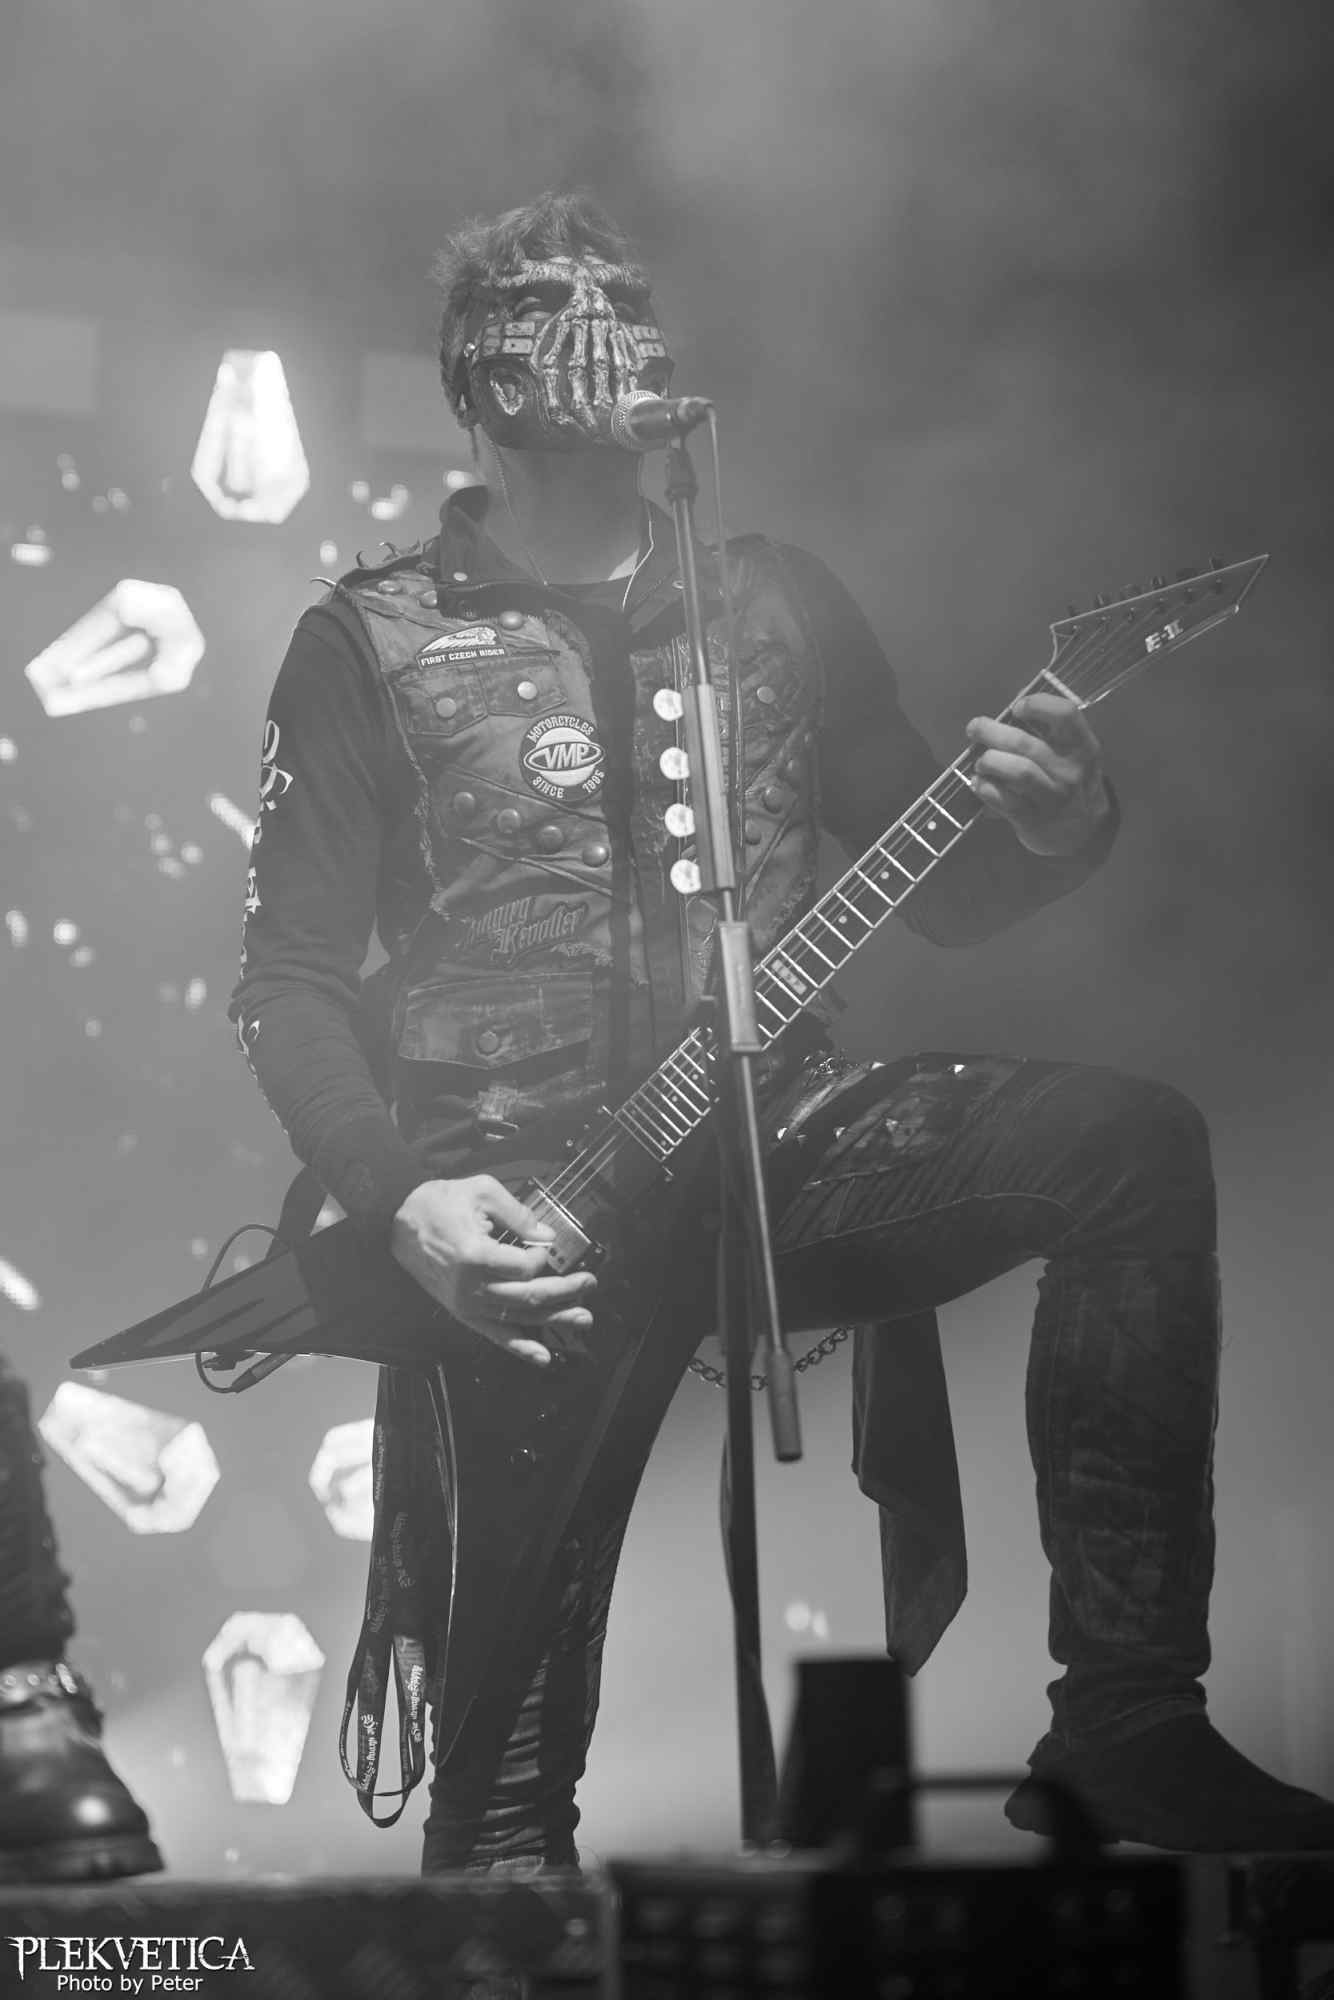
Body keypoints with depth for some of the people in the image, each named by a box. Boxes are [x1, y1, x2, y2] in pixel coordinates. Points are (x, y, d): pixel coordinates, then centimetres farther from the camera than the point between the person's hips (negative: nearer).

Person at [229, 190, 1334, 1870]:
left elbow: (929, 890, 14)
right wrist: (403, 1200, -16)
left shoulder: (779, 601, 12)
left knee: (1131, 1141, -21)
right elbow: (288, 979, 2)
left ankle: (1126, 1727, -18)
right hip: (516, 1217, -3)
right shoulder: (369, 646, 3)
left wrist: (1050, 829, -10)